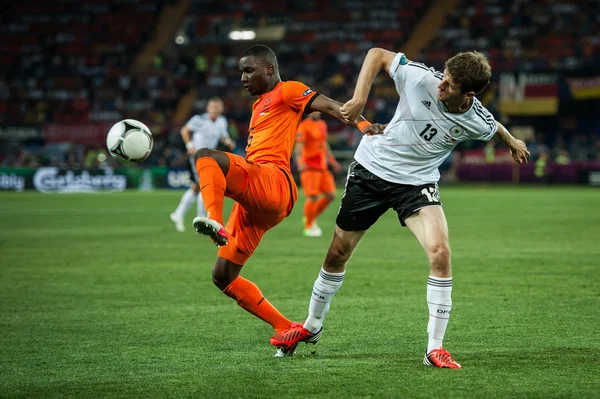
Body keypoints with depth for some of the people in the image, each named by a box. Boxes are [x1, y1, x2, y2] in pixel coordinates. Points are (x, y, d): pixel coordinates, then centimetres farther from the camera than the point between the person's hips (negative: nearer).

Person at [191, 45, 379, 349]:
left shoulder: (287, 91, 5)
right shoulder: (260, 105, 31)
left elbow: (329, 106, -10)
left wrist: (363, 124, -27)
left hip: (271, 181, -9)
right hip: (253, 200, 9)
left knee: (205, 155, -31)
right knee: (223, 277, 4)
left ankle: (215, 222, -52)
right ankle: (285, 329, 3)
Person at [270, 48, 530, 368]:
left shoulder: (478, 123, -18)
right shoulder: (420, 77, -24)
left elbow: (495, 128, 8)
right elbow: (377, 54, -10)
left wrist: (512, 142, 27)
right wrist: (359, 97, -22)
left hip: (417, 183, -1)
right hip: (371, 169, 1)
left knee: (440, 252, -24)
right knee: (337, 254, 10)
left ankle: (435, 348, -13)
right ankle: (312, 326, 35)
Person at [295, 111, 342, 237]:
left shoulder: (322, 125, 17)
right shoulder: (304, 126, -8)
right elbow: (298, 146, -18)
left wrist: (332, 161, 28)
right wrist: (300, 162, -33)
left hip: (322, 167, 8)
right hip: (309, 167, -8)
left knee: (330, 195, 2)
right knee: (313, 197, -10)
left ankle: (312, 218, 20)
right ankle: (308, 227, 5)